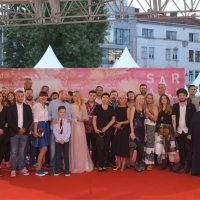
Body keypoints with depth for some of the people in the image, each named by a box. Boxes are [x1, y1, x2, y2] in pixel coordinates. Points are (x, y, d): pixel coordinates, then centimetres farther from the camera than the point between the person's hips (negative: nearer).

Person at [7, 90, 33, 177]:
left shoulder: (27, 107, 8)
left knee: (22, 151, 8)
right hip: (14, 133, -2)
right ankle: (13, 170, 6)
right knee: (14, 152, 0)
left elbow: (30, 119, 5)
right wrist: (18, 129, -13)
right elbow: (9, 121, -5)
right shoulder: (10, 107, 1)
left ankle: (22, 169, 15)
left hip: (24, 132, 2)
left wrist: (24, 128, -9)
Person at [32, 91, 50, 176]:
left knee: (42, 149, 10)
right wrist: (35, 131, -17)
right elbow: (35, 119, -13)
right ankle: (38, 169, -3)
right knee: (44, 148, -11)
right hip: (40, 127, -8)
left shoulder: (46, 106, 15)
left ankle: (40, 168, 17)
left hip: (46, 127, 8)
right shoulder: (36, 106, -8)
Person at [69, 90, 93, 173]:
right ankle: (74, 166, 13)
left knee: (81, 146, 0)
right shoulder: (70, 106, 7)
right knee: (73, 146, 4)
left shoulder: (82, 105, 3)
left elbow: (86, 118, 3)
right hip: (72, 127, 2)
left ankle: (82, 165, 10)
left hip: (80, 127, -2)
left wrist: (82, 119, -15)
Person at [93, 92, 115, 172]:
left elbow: (113, 119, 3)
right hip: (99, 131, -2)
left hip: (108, 131, 2)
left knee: (106, 148, 5)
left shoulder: (111, 108, 7)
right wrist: (95, 128, -14)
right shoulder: (97, 108, 2)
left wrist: (106, 127, -8)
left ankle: (104, 165, 12)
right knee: (100, 148, -6)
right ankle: (100, 165, 1)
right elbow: (94, 119, -1)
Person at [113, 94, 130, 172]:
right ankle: (119, 165, 17)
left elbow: (128, 120, -8)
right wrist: (115, 124, -7)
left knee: (124, 147, -2)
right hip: (117, 129, 4)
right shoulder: (116, 108, 10)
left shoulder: (127, 109, -3)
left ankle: (123, 166, 5)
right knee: (117, 147, 7)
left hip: (124, 130, -4)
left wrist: (121, 123, -19)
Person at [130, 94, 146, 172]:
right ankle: (139, 164, 7)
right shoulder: (134, 108, -2)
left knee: (139, 148, 6)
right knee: (140, 148, -12)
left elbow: (144, 122, 15)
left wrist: (145, 133, 13)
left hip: (142, 131, 5)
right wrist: (132, 132, -14)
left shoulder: (144, 110, 13)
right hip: (136, 130, -5)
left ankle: (138, 164, 19)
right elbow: (131, 120, -7)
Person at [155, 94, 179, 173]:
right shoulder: (159, 109, 11)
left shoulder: (171, 109, 3)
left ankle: (172, 165, -8)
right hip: (160, 129, 3)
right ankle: (164, 163, 16)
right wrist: (158, 128, -1)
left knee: (170, 146, -7)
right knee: (161, 146, 5)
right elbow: (156, 119, 11)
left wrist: (174, 130, -4)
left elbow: (174, 121, 1)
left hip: (169, 129, -3)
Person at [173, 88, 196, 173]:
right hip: (179, 131, 2)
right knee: (181, 149, 9)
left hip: (187, 131, -2)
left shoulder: (191, 106, 0)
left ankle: (189, 165, 8)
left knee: (188, 149, 0)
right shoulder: (175, 106, 6)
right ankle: (181, 164, 21)